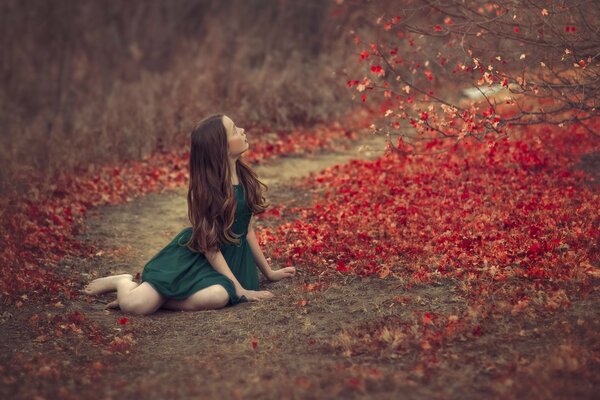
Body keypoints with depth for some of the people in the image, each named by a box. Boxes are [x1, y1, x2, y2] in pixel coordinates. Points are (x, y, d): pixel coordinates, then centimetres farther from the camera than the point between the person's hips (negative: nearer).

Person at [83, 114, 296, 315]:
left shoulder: (244, 176, 3)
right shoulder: (205, 189, -15)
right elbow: (209, 245, -15)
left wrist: (268, 272, 17)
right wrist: (239, 288, -19)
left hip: (230, 258, 5)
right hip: (192, 256, -5)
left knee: (220, 296, -36)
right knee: (134, 305, -26)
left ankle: (155, 297, -12)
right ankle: (123, 282, 12)